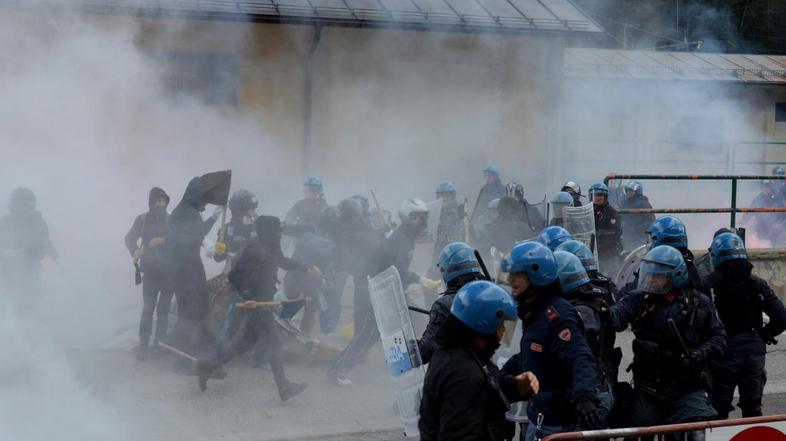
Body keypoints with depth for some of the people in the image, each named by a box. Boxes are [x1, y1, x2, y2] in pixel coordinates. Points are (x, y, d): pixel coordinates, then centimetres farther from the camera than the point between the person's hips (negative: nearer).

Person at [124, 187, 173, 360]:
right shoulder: (142, 219, 4)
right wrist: (135, 251, -14)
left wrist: (164, 241, -17)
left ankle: (160, 343, 12)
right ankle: (143, 346, -3)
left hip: (169, 272, 1)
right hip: (150, 271, -1)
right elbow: (130, 239, 5)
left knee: (163, 309, 5)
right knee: (148, 309, -5)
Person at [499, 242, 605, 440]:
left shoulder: (556, 314, -22)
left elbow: (581, 359, -34)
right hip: (540, 414, 10)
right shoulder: (533, 311, 9)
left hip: (555, 422, -9)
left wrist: (584, 398, -51)